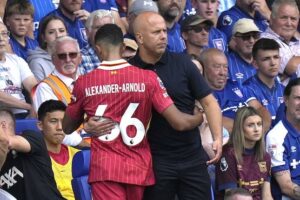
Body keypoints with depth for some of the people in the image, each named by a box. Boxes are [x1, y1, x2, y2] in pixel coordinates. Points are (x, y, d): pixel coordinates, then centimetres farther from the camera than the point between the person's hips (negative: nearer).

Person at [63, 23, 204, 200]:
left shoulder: (84, 83, -2)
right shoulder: (148, 78, -4)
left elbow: (67, 128, 13)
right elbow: (179, 122, -6)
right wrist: (201, 117, 14)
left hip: (104, 169, -2)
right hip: (139, 167, 2)